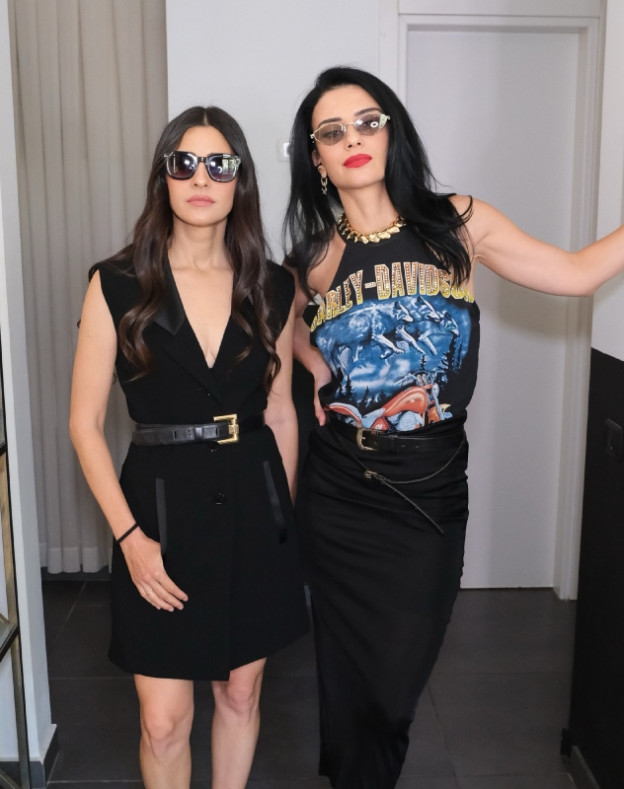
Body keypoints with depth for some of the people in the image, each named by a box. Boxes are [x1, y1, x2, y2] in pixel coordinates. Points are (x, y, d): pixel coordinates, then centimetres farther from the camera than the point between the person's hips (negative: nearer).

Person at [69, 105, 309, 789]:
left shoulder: (273, 289, 2)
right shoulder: (117, 285, -7)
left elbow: (280, 412, 10)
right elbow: (85, 424, -5)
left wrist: (285, 516, 10)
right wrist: (129, 535, -11)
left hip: (253, 504, 3)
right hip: (162, 504, -2)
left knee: (240, 693, 17)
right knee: (165, 722, 6)